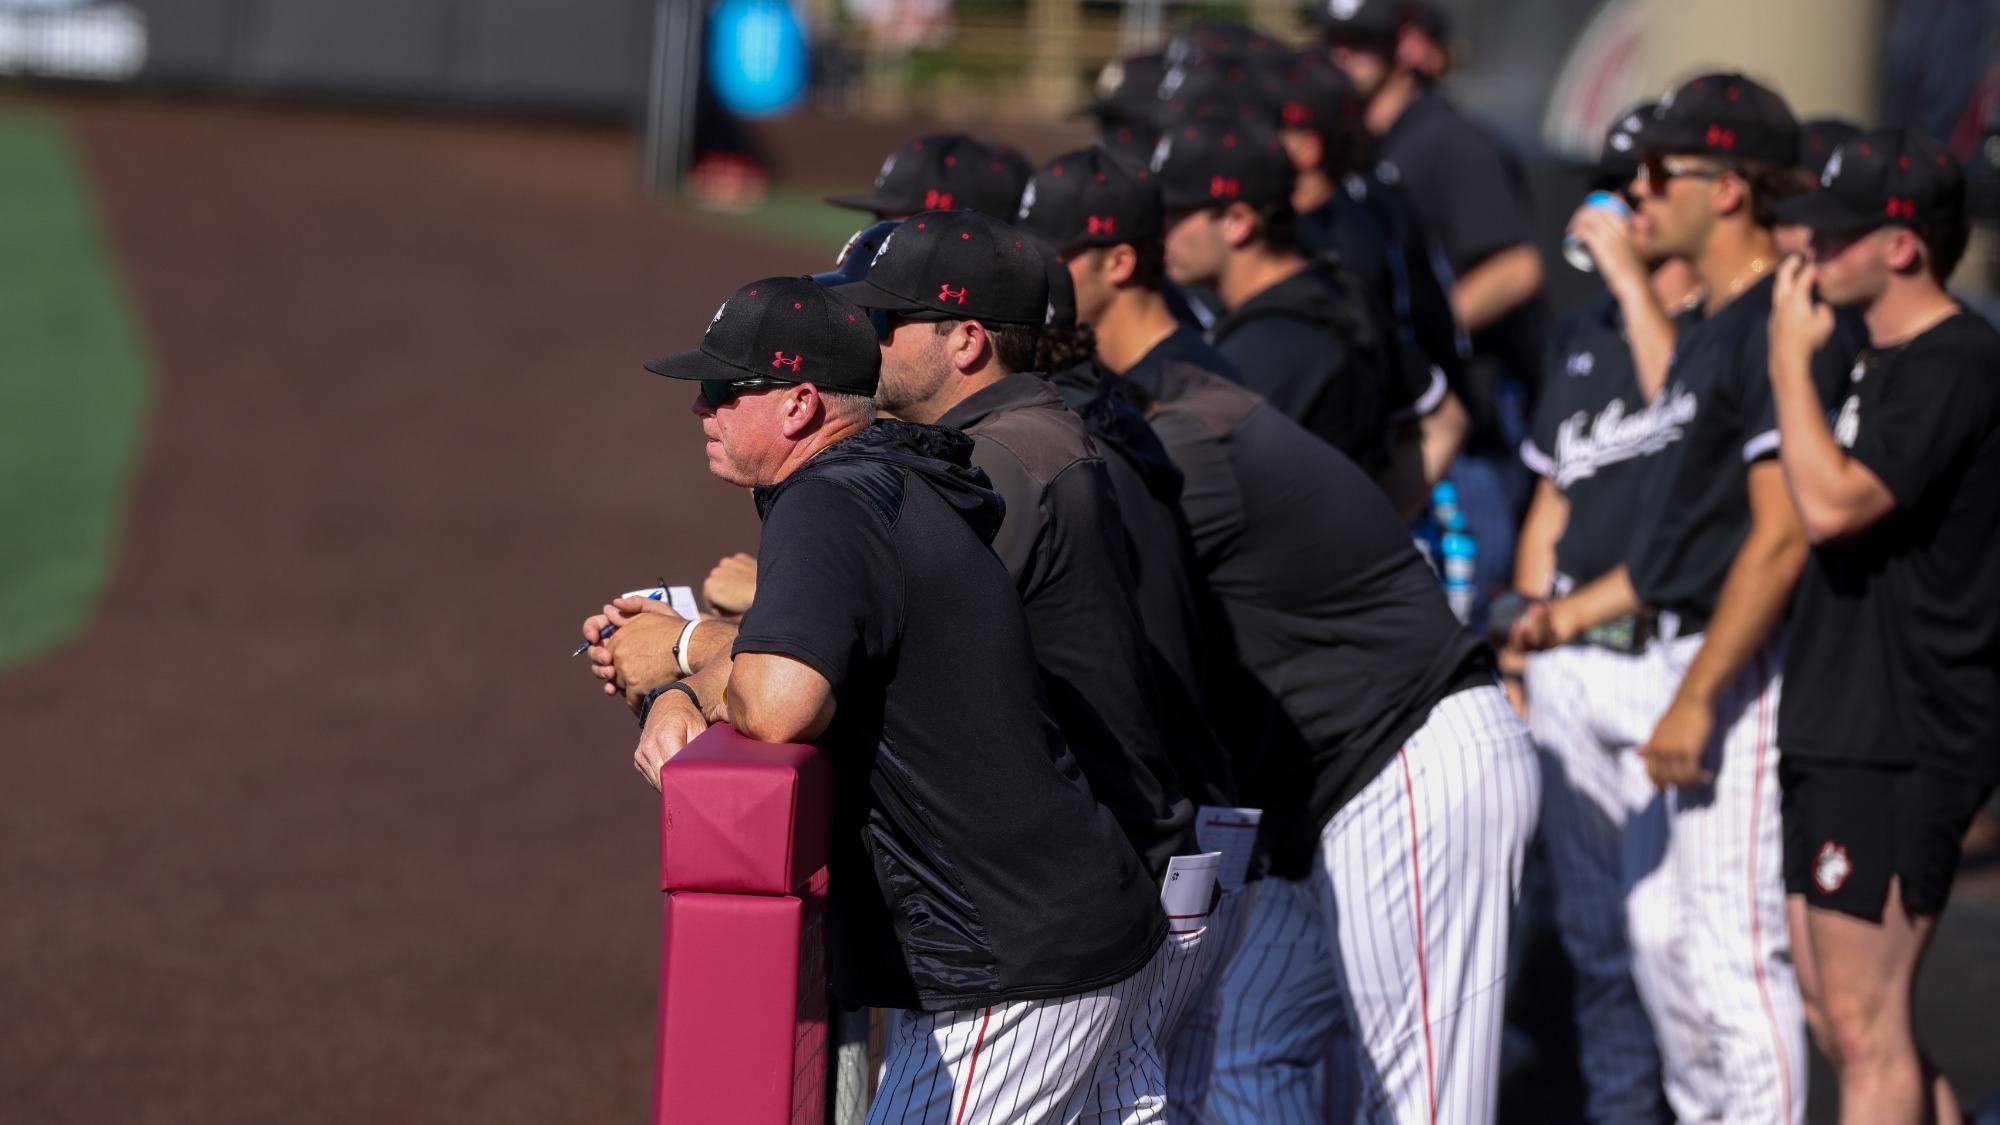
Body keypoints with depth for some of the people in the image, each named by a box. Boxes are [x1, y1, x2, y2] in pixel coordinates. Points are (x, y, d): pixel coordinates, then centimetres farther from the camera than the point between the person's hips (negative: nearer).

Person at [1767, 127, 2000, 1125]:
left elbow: (1832, 505, -25)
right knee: (1834, 1016, 14)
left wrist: (1791, 359, -16)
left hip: (1903, 743, -10)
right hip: (1839, 732, 10)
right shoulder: (1880, 360, 16)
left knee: (1868, 1029, -7)